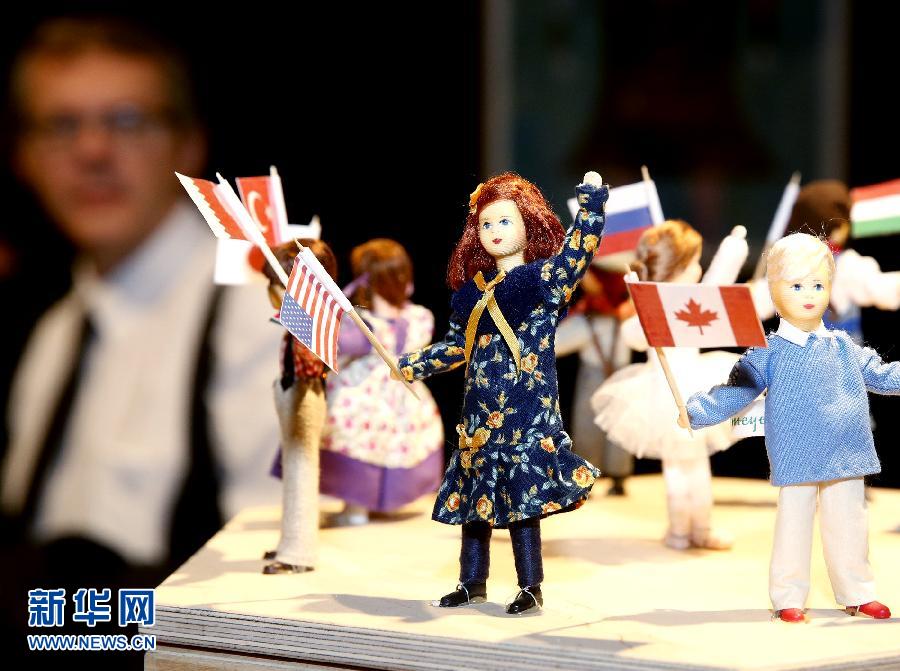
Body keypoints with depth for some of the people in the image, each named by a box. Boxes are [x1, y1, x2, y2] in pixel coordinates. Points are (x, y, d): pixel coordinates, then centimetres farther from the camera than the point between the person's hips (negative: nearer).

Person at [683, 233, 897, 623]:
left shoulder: (844, 348, 9)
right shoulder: (768, 354, -3)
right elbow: (735, 393, -6)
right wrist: (696, 411, -17)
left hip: (846, 459, 4)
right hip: (796, 462, -4)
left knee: (848, 525, 10)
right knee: (794, 524, 1)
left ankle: (856, 593, 22)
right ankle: (788, 597, 12)